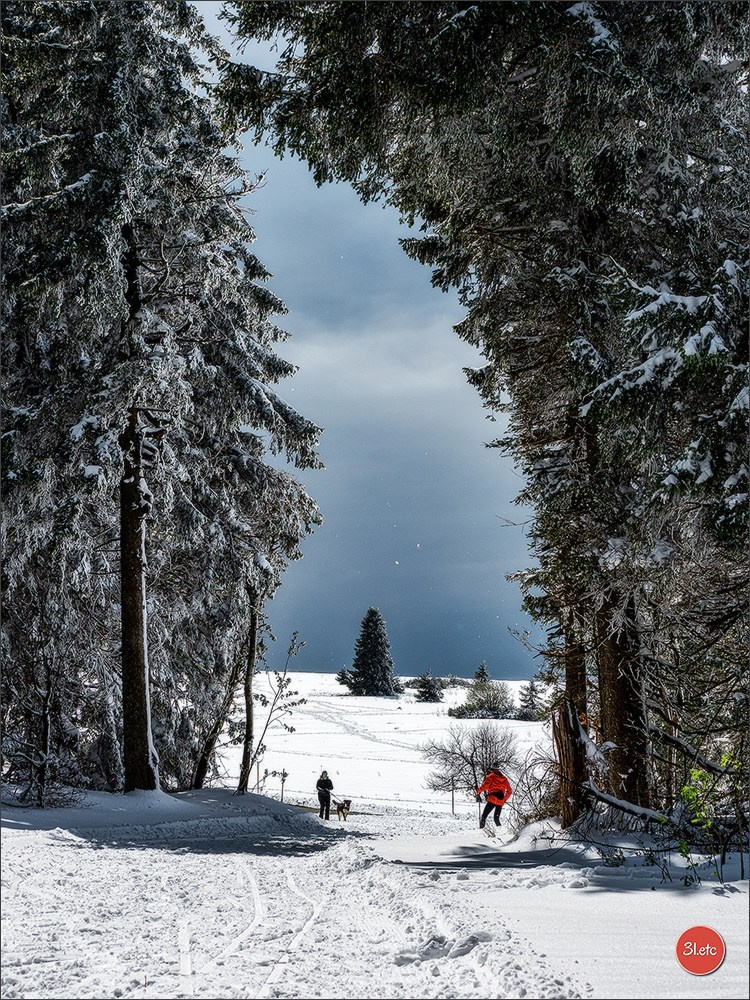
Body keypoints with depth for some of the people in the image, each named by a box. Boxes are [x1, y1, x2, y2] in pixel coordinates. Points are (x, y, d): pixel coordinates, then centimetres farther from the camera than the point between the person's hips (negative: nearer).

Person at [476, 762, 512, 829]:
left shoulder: (491, 776, 2)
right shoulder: (504, 778, 18)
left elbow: (485, 785, -12)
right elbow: (509, 791, 20)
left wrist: (478, 791, 2)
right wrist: (504, 799, 29)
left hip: (492, 800, -5)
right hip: (501, 801, 5)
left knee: (484, 816, -5)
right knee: (497, 818, 17)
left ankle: (481, 828, -22)